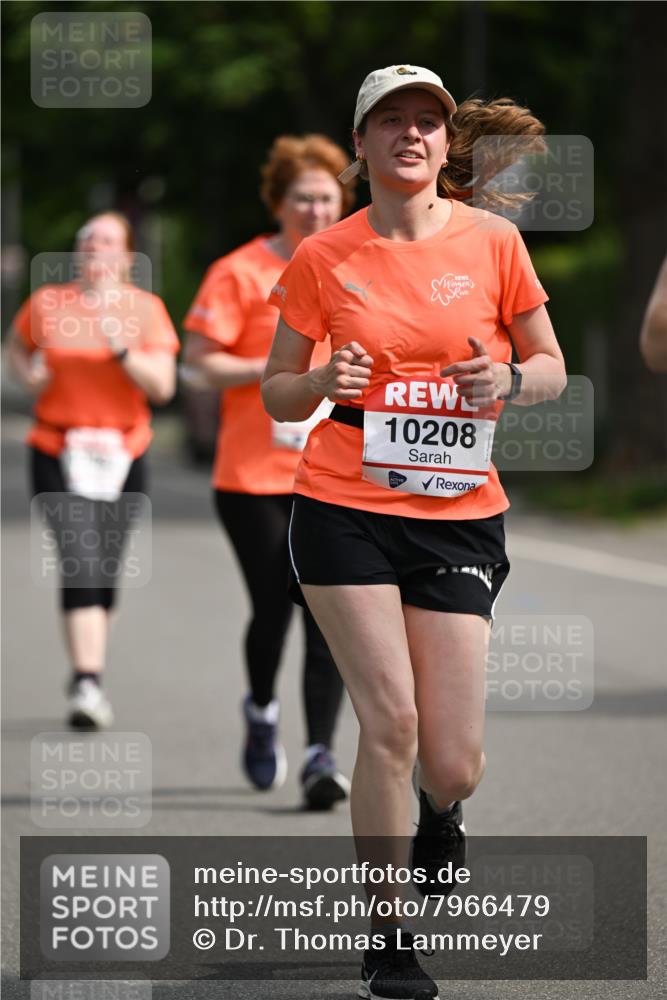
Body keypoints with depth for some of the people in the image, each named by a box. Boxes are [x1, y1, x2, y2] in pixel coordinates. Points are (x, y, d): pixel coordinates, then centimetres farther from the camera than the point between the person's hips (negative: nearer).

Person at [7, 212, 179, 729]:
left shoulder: (146, 309, 0)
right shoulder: (47, 304, 0)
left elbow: (162, 386, -7)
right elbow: (18, 346, 20)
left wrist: (122, 351, -22)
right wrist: (29, 374, -1)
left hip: (123, 455, 2)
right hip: (59, 453, -2)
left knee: (106, 569, 10)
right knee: (80, 560, -17)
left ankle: (90, 677, 29)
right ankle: (87, 683, -25)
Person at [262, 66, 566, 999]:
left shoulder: (492, 241, 1)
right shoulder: (324, 257, 0)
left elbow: (552, 369, 9)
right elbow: (277, 395, 7)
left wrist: (510, 379, -13)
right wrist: (323, 382, -15)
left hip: (460, 516, 1)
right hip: (346, 510, -1)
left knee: (453, 764, -3)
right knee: (390, 723, -12)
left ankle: (436, 814, 37)